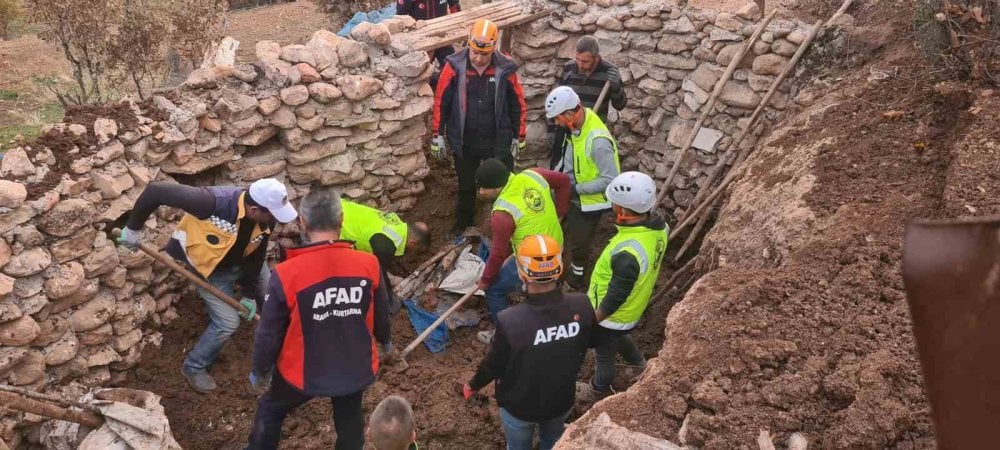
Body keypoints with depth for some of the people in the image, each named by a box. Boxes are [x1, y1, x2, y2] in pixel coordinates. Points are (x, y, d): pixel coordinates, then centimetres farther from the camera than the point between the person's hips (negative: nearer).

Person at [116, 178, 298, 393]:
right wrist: (133, 228, -27)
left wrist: (249, 294, -3)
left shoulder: (265, 220, -25)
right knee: (227, 322, -7)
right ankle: (194, 367, 19)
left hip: (242, 262, 6)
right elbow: (155, 191, -40)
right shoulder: (213, 202, -44)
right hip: (209, 268, -6)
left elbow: (256, 257, -8)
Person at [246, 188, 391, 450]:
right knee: (350, 419, 30)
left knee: (270, 411, 28)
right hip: (356, 368, 2)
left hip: (303, 372, -2)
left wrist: (259, 371, 7)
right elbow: (381, 315, 0)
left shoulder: (286, 274, -23)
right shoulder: (368, 264, -16)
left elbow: (269, 332, -12)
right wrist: (384, 339, 24)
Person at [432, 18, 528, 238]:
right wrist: (437, 135, -3)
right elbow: (441, 101, -4)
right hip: (463, 141, 1)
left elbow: (518, 104, -1)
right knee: (466, 185, 19)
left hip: (498, 141, -1)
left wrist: (519, 138, 3)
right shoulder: (455, 66, -14)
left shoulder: (505, 68, -13)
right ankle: (463, 224, 40)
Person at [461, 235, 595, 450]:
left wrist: (473, 385, 3)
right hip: (562, 400, 3)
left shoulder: (510, 320, -36)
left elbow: (494, 365, -18)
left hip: (520, 406, -2)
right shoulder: (582, 306, -25)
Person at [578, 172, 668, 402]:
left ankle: (599, 392, 51)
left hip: (613, 314, -7)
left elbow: (615, 298, -31)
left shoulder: (627, 254, -44)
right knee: (618, 337, 38)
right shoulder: (658, 225, -19)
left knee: (605, 355, 23)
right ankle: (639, 364, 63)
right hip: (634, 307, 7)